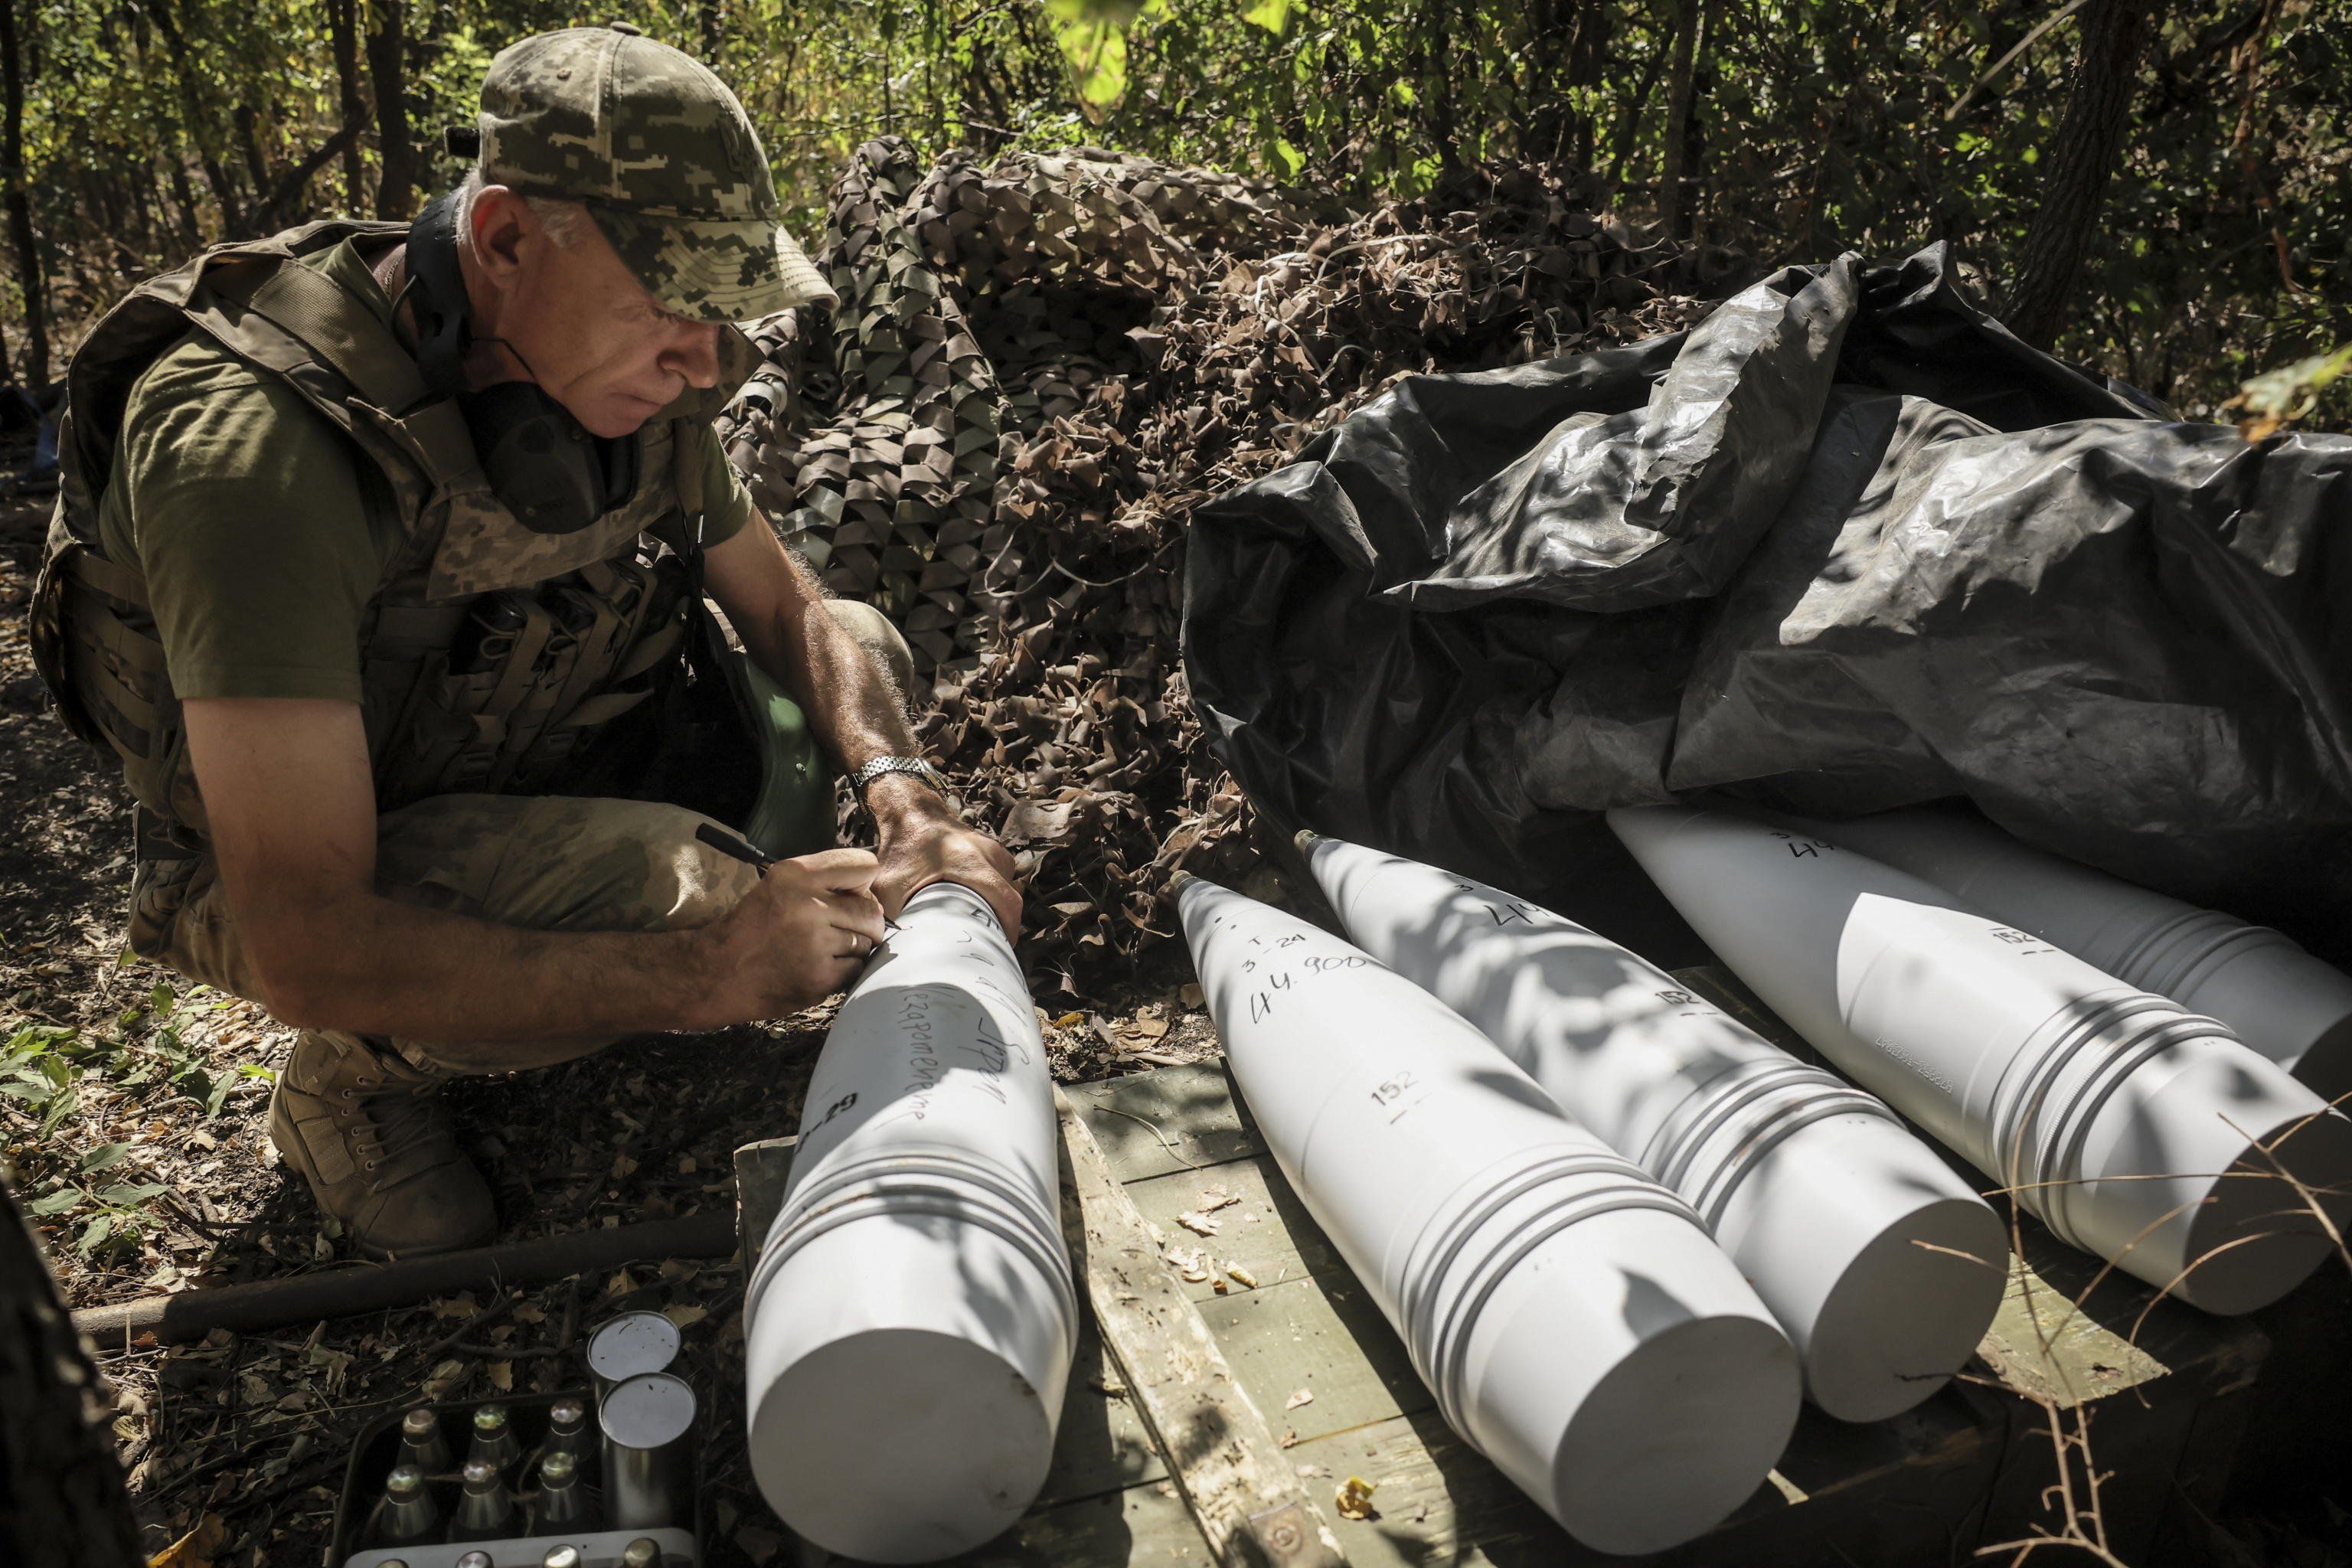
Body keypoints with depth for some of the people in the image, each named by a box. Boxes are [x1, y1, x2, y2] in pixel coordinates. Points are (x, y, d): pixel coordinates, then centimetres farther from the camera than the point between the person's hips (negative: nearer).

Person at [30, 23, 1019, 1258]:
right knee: (686, 895, -35)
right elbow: (306, 951, -38)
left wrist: (902, 789, -21)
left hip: (527, 782, 8)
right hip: (313, 882, -7)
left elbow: (791, 609, -1)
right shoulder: (255, 446, -34)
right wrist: (702, 977, -40)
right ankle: (357, 1073, -3)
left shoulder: (614, 373, -12)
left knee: (862, 658, 1)